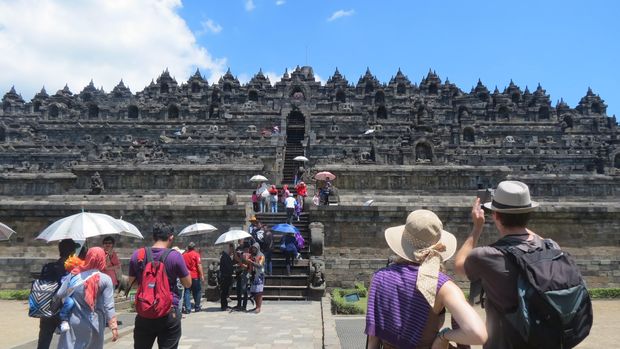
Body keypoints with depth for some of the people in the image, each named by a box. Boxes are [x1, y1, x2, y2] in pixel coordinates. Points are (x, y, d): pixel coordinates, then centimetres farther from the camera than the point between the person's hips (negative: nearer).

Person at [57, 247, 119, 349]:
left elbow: (60, 295, 1)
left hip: (73, 322, 2)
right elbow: (108, 307, -13)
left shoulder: (73, 274, -2)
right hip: (93, 324, -1)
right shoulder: (105, 279, -10)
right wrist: (114, 327, -11)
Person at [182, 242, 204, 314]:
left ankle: (187, 309, 0)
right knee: (197, 292, 9)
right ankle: (197, 307, 15)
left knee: (187, 292, 4)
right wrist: (202, 275, -12)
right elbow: (199, 265, -11)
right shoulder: (196, 254, -4)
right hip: (195, 276, -3)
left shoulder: (184, 255, 8)